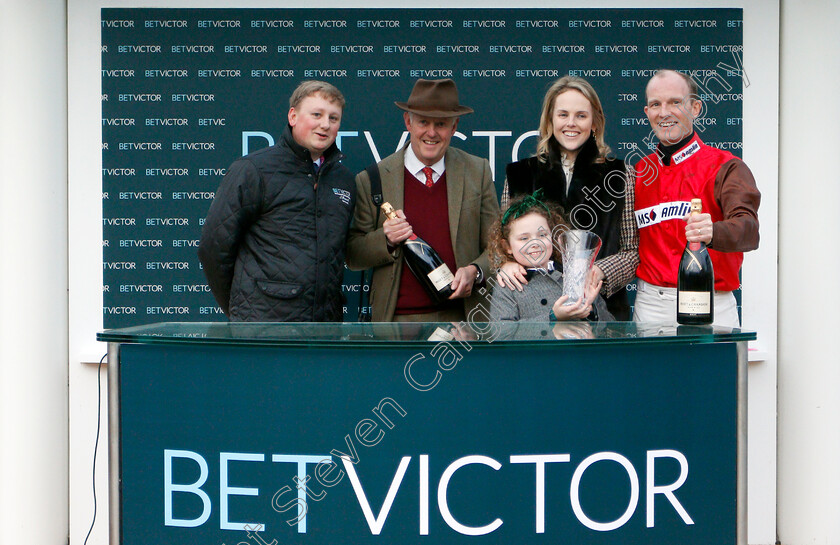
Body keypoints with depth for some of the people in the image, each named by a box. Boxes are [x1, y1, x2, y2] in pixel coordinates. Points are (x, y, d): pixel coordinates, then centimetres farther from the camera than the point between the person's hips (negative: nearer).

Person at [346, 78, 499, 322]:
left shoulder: (478, 172, 8)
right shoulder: (372, 180, 3)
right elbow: (353, 256, 6)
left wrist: (475, 271, -10)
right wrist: (386, 240, -13)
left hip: (464, 318, 1)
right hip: (399, 318, -1)